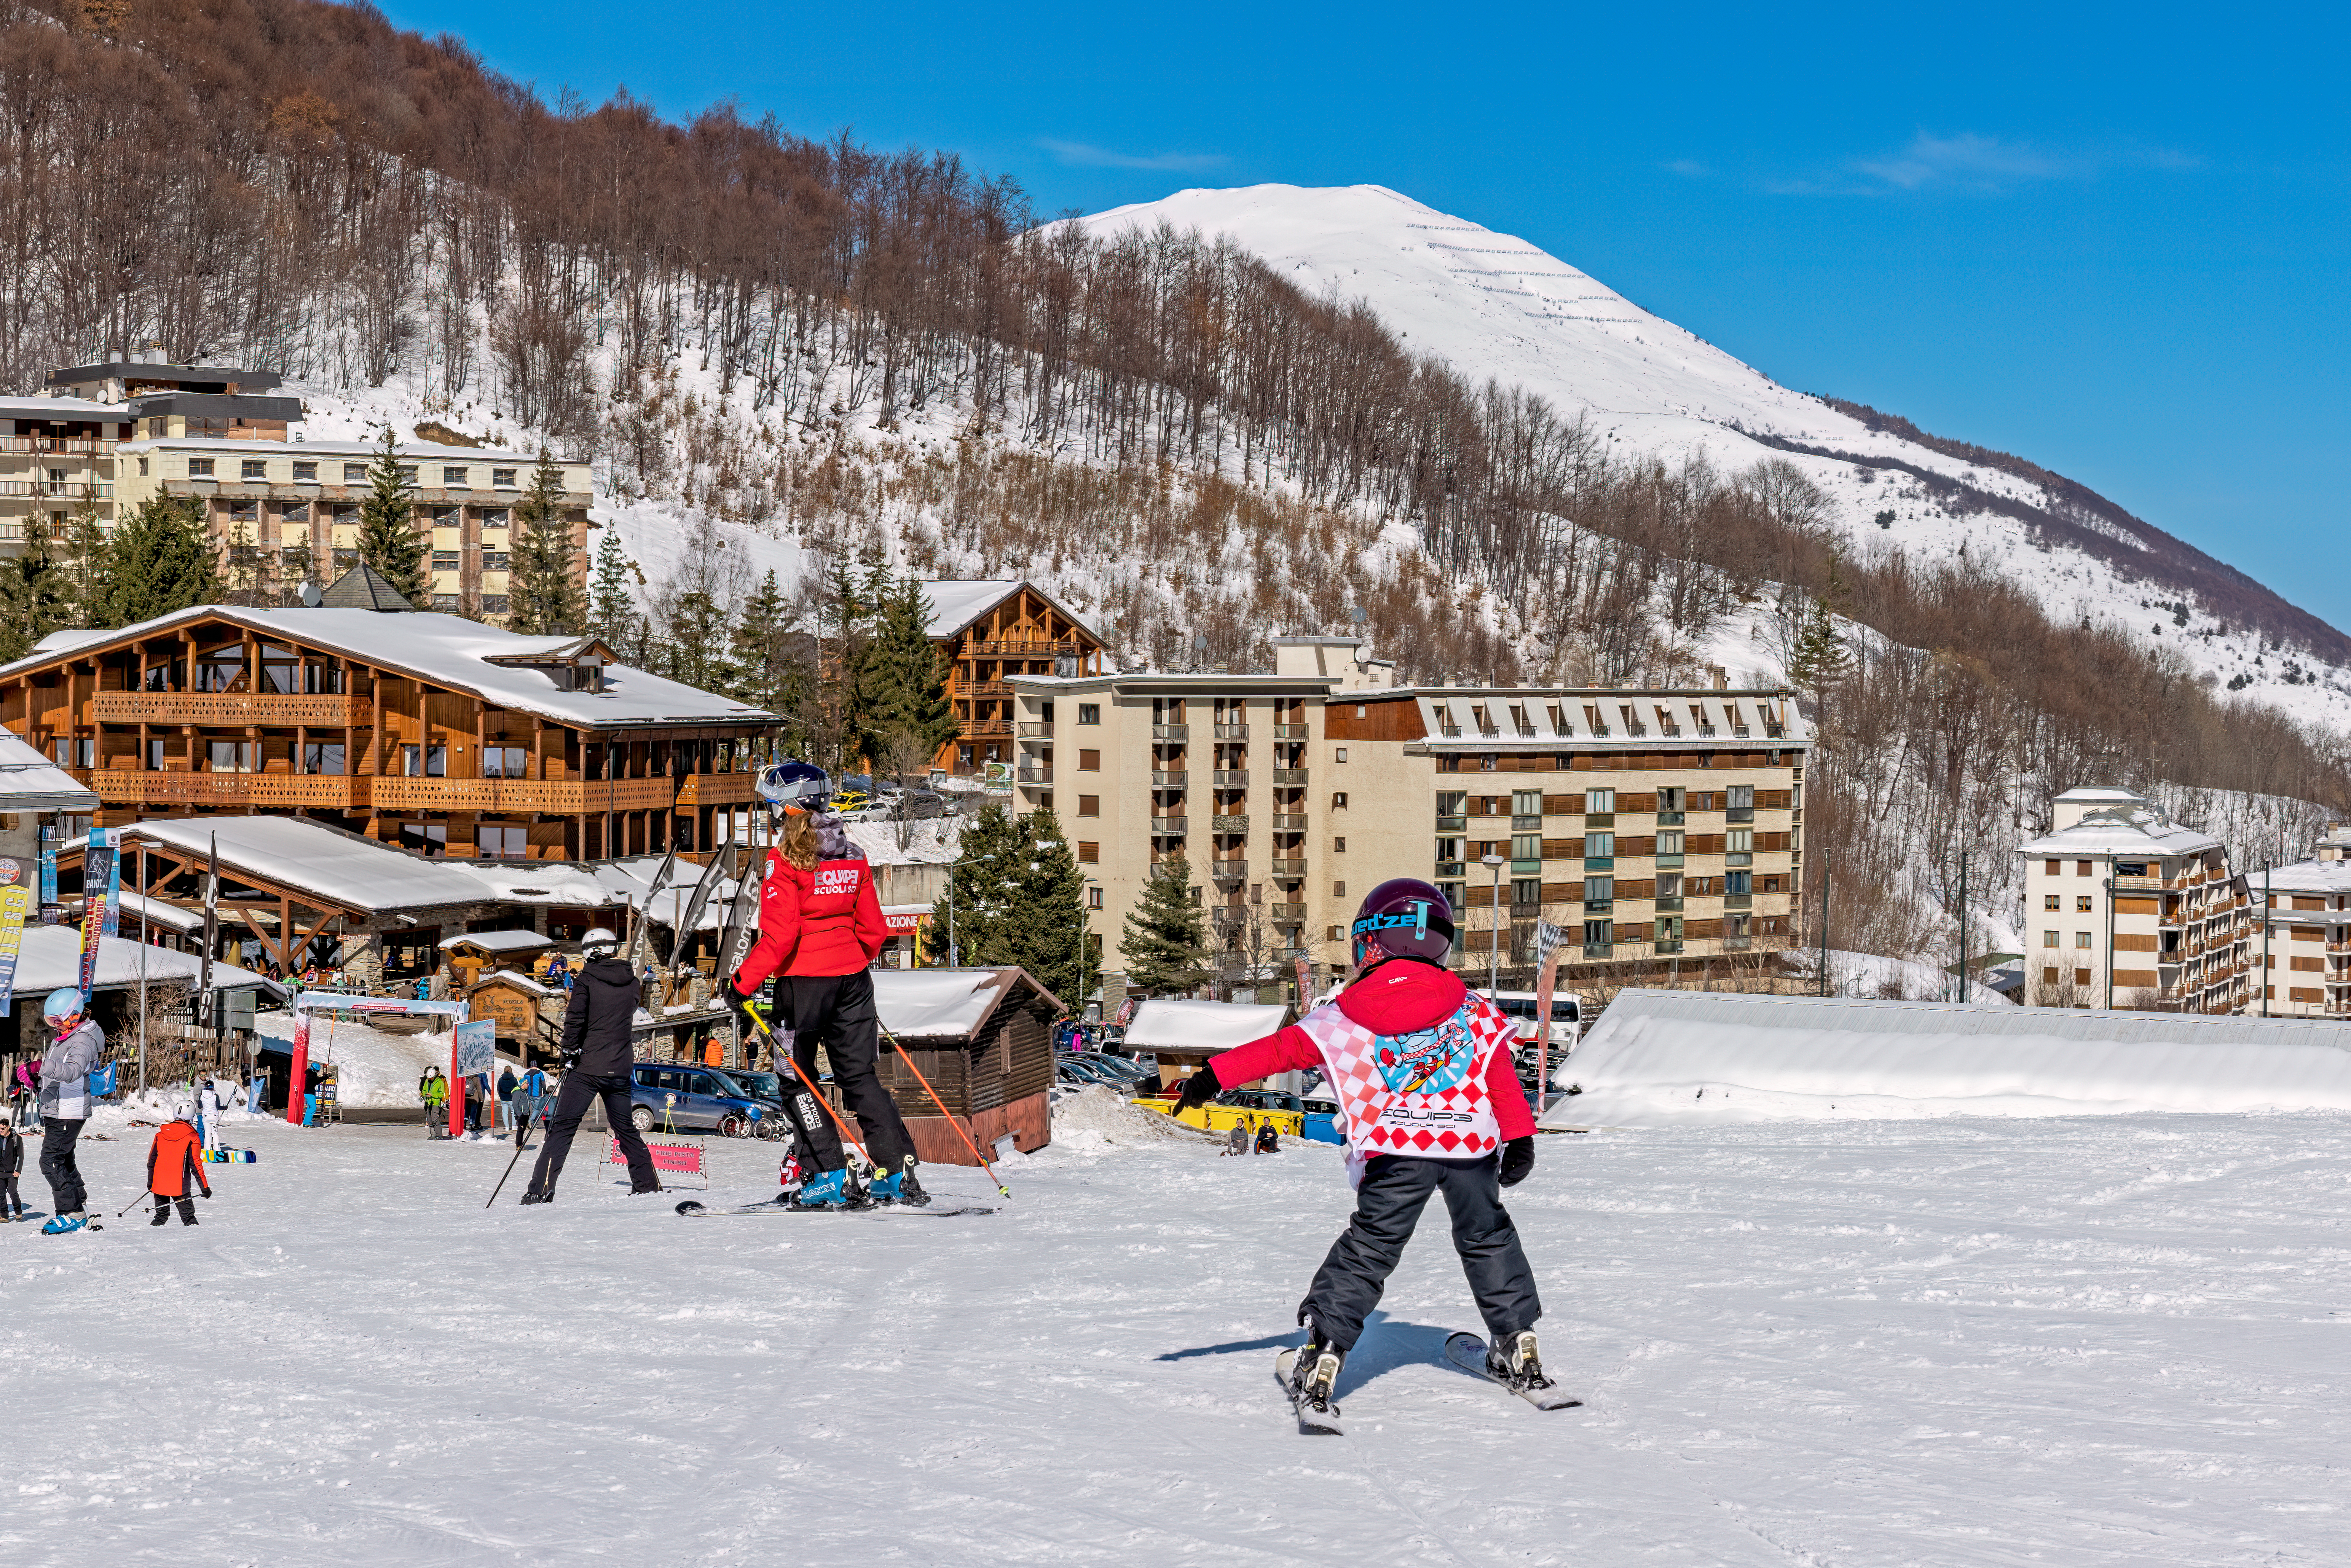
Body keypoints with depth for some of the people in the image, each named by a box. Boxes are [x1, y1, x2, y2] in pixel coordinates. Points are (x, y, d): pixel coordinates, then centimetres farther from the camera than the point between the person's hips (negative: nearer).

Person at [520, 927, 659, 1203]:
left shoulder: (587, 979, -7)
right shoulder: (631, 981, 8)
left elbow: (576, 1018, -15)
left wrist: (570, 1051, -2)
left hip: (588, 1067, -5)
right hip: (620, 1067, 5)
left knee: (562, 1128, -6)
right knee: (626, 1129, 18)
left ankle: (541, 1190, -15)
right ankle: (648, 1186, 17)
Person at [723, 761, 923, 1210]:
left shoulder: (786, 859, -13)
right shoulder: (853, 856, 7)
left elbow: (780, 935, -19)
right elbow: (874, 930, 11)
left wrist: (742, 985, -14)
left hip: (803, 979, -6)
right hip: (852, 977, 6)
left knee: (796, 1079, 7)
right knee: (860, 1076, 12)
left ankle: (829, 1177, 1)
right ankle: (900, 1175, 4)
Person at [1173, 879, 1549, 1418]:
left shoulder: (1345, 1016, 2)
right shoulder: (1474, 1011, 8)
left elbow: (1283, 1048, 2)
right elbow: (1503, 1079, 7)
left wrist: (1216, 1074, 4)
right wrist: (1519, 1138, 12)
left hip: (1395, 1150, -2)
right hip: (1472, 1145, 2)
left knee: (1367, 1250, 6)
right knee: (1488, 1240, 22)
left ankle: (1324, 1351, -2)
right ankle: (1517, 1344, 27)